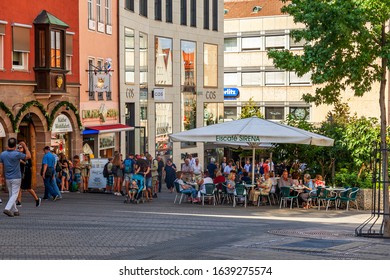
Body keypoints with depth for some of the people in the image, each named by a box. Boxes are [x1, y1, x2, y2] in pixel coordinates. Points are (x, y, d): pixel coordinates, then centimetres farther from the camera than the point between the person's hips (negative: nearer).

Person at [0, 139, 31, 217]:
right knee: (14, 194, -2)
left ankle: (14, 210, 18)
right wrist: (25, 146, 7)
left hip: (7, 178, 5)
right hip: (16, 178, -5)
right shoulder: (17, 154, -15)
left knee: (11, 194, 14)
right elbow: (29, 156, 0)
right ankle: (7, 209, -17)